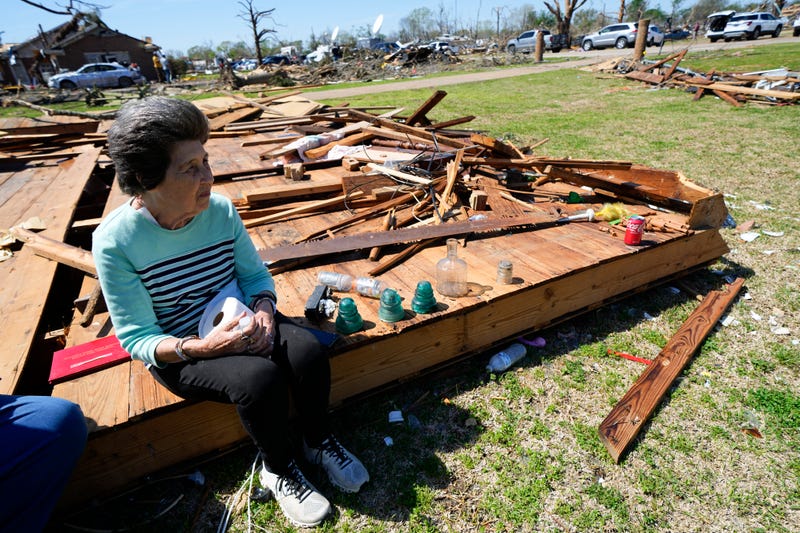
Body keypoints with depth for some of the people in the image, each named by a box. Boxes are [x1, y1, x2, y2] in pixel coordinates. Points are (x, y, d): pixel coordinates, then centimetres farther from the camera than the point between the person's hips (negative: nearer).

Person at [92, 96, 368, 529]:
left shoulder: (221, 209, -9)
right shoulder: (115, 241, -19)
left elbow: (255, 274, 1)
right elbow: (136, 338, -15)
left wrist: (264, 309, -20)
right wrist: (199, 347, -32)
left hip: (239, 324, 4)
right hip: (176, 351, -3)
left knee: (307, 350, -24)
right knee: (260, 377, -31)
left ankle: (319, 442, 4)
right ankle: (278, 469, 0)